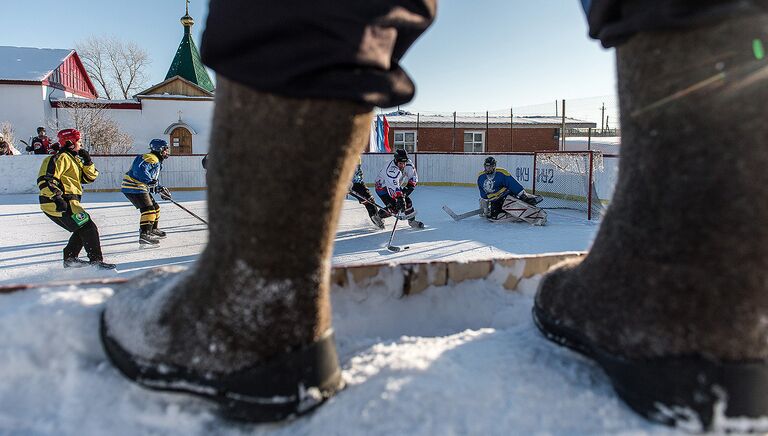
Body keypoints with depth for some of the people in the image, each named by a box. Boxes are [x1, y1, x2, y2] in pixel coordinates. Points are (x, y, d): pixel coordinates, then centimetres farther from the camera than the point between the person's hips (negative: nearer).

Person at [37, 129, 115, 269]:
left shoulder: (74, 159, 21)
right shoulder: (61, 158, -10)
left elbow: (90, 177, 19)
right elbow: (45, 180, -19)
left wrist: (88, 162, 5)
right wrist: (56, 197, -29)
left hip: (67, 203, 11)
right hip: (62, 204, -11)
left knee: (83, 229, 21)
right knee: (88, 228, -11)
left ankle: (70, 259, 27)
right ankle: (96, 262, -11)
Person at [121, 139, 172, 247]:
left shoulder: (157, 162, 22)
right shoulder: (151, 159, -14)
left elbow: (154, 179, 29)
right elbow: (139, 170, -29)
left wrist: (161, 190, 21)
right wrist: (151, 182, -34)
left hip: (140, 188, 11)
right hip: (134, 187, -11)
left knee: (155, 207, 20)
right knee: (149, 209, -21)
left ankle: (153, 230, 38)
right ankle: (144, 236, -30)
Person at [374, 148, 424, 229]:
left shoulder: (408, 164, -16)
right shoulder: (391, 170, -39)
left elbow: (413, 177, -4)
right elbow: (394, 188, -47)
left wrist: (409, 186, -17)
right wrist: (400, 199, -55)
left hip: (396, 185, 7)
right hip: (382, 187, -7)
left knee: (407, 201, 1)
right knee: (394, 207, -19)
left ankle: (412, 221, 20)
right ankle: (378, 217, 4)